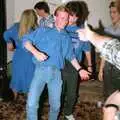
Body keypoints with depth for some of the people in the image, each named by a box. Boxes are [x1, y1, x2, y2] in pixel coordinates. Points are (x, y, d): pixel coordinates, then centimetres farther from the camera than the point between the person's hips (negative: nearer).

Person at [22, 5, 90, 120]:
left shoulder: (66, 37, 19)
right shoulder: (43, 31, 6)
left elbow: (71, 56, 27)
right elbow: (26, 40, -3)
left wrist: (79, 69, 21)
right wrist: (35, 52, -20)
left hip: (56, 73, 4)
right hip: (41, 70, -3)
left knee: (55, 105, 12)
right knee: (31, 104, -12)